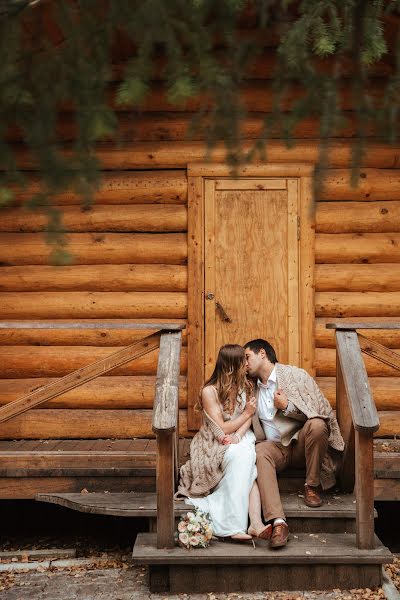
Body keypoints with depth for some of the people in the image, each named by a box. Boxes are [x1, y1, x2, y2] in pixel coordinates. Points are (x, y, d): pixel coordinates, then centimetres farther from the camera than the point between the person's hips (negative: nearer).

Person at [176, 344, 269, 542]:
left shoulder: (245, 385, 8)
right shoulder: (209, 391, -11)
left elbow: (248, 418, -2)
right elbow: (220, 430, -13)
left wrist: (238, 436, -22)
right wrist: (247, 413, -6)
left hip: (241, 439, 4)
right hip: (214, 444, -4)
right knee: (240, 456, -35)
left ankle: (255, 522, -45)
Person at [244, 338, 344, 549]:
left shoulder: (295, 375, 0)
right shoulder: (253, 388, 16)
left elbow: (321, 411, -6)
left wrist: (287, 406, -15)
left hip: (300, 444, -2)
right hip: (274, 447, 2)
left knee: (317, 425, -34)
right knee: (259, 453, -33)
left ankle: (312, 486, -13)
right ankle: (278, 522, -46)